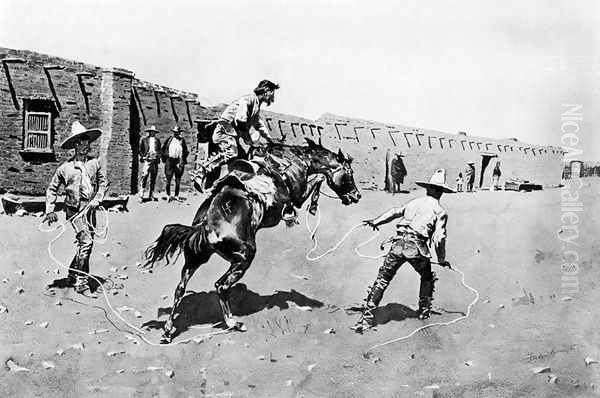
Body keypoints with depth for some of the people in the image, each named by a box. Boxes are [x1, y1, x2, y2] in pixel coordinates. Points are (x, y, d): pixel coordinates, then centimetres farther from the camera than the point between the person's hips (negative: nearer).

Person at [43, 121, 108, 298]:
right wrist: (50, 210, -1)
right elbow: (52, 189, 6)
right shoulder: (65, 167, -3)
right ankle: (81, 282, -9)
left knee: (86, 243, 12)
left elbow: (103, 182, 10)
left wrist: (97, 199, -5)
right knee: (86, 241, -17)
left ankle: (72, 274, 35)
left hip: (90, 208, 4)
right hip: (75, 209, -4)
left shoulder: (95, 162, 3)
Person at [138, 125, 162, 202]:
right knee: (144, 176, -14)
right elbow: (140, 150, 9)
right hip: (147, 160, -4)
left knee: (153, 179, 5)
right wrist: (143, 157, -4)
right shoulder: (144, 140, 7)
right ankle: (141, 196, -14)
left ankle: (151, 196, 11)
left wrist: (158, 157, 8)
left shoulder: (157, 140, 16)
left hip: (155, 161, 4)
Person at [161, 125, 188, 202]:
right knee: (168, 179, -4)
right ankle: (168, 195, 4)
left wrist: (182, 161, 1)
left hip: (178, 161, 1)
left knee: (178, 180, 5)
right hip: (170, 160, -1)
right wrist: (164, 158, 3)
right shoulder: (169, 139, 4)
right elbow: (163, 149, 12)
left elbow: (186, 152, 12)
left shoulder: (182, 140, 6)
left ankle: (176, 196, 12)